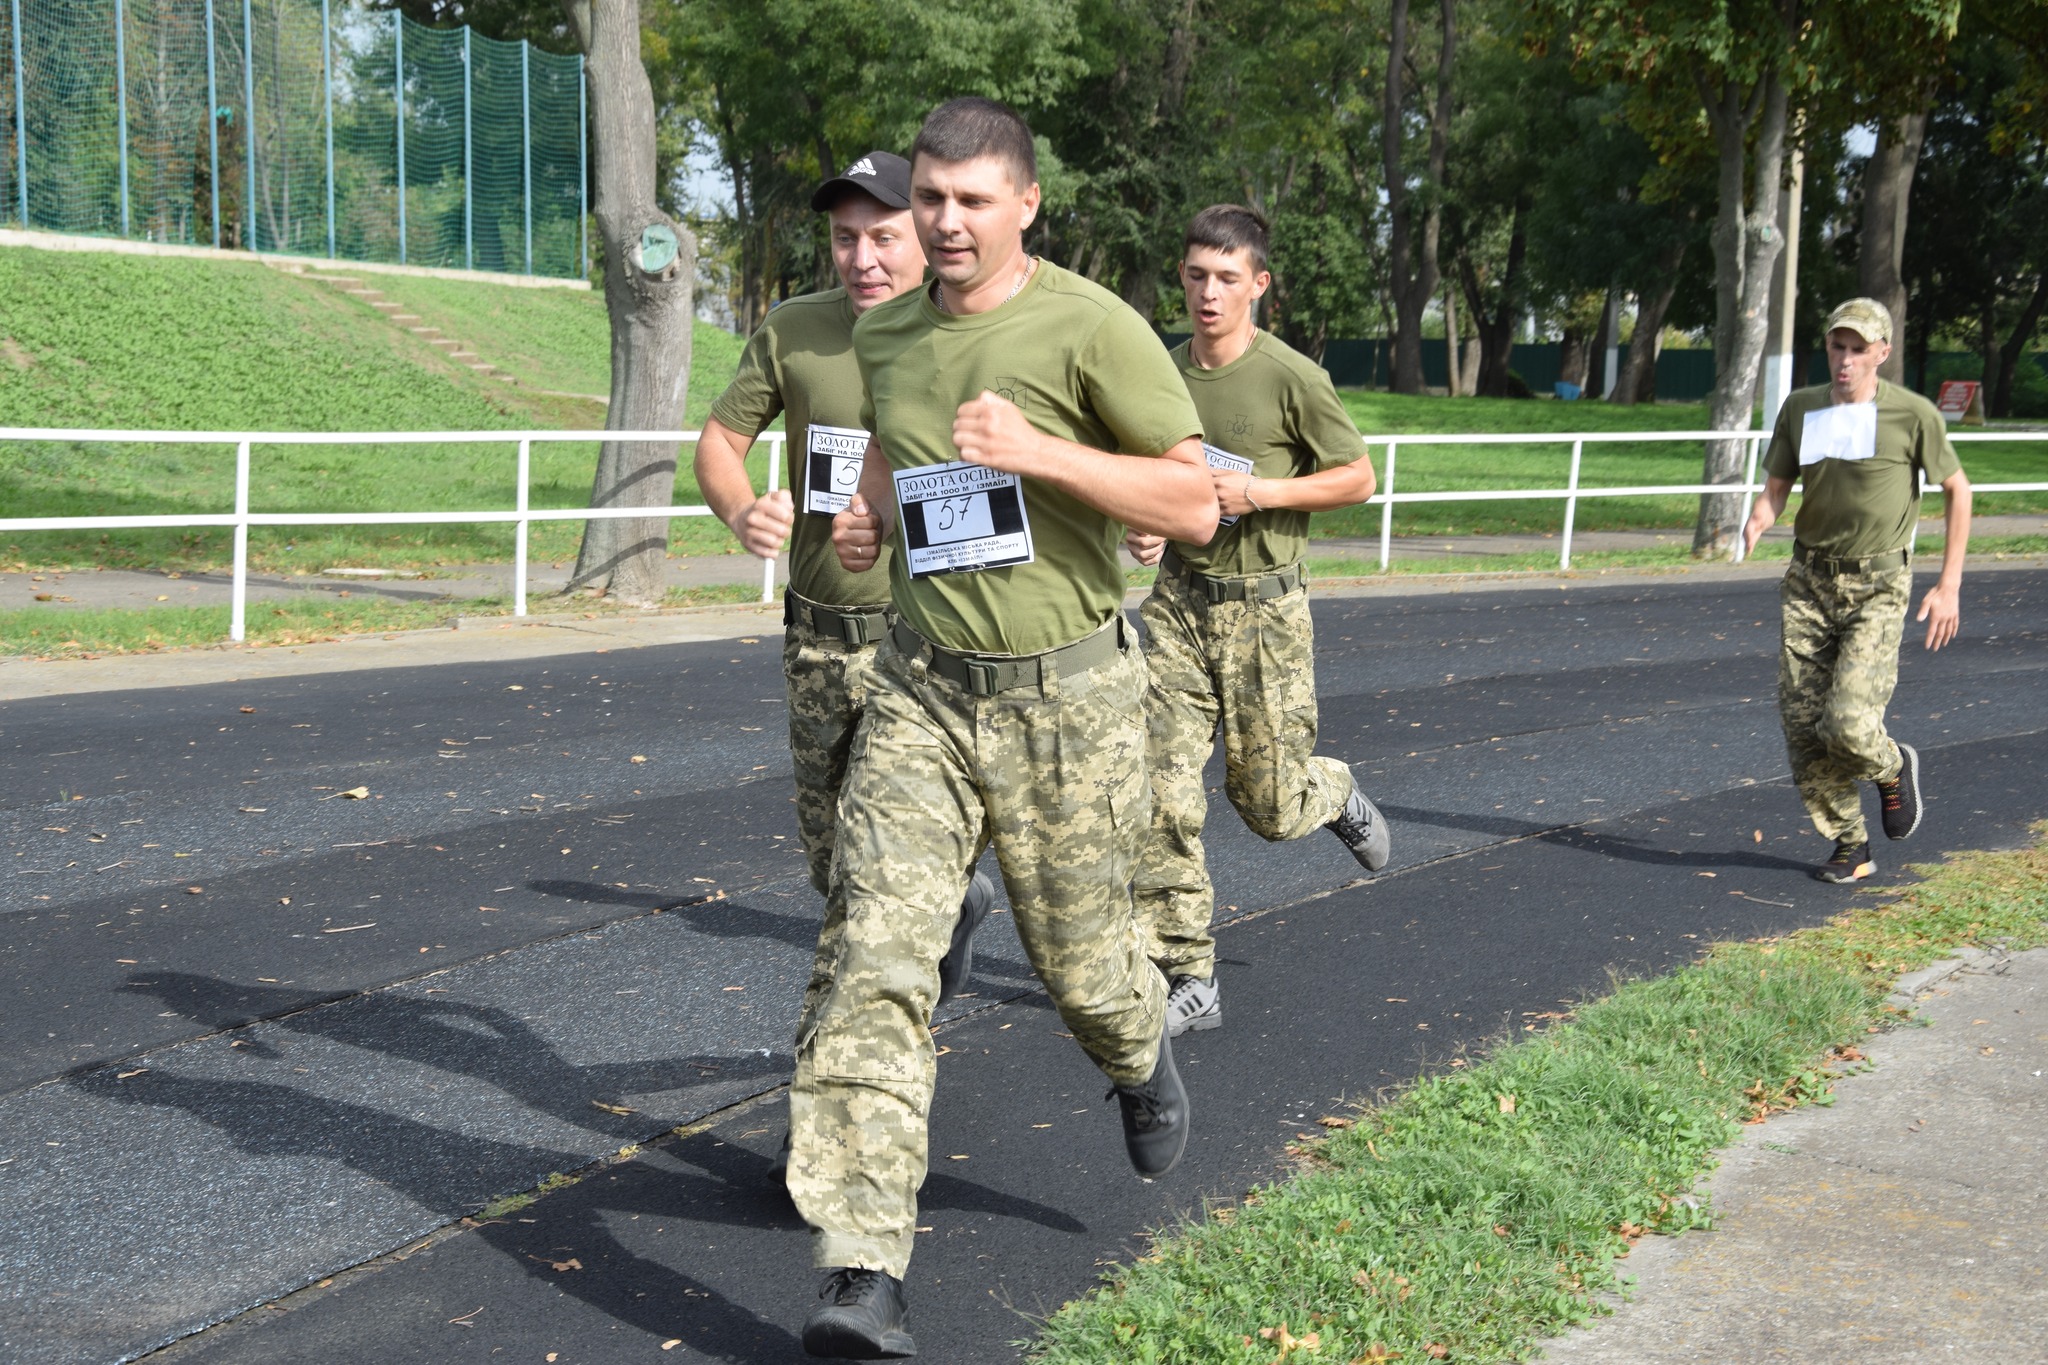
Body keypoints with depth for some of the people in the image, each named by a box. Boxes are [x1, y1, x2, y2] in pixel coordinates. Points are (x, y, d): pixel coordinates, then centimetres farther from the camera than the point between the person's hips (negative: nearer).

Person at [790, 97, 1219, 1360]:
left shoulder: (1092, 328, -11)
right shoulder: (883, 335, 7)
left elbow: (1196, 506, -11)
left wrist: (1043, 453, -22)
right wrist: (872, 519, 7)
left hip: (1069, 698, -3)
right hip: (923, 692, 4)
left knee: (1079, 960, 12)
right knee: (880, 961, -11)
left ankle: (1144, 1053, 51)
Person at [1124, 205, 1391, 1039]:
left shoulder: (1291, 378, -10)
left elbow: (1357, 478, -3)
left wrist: (1260, 492, -15)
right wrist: (1137, 528, 0)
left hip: (1263, 607, -3)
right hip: (1177, 601, 4)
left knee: (1270, 805, 6)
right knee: (1164, 793, -6)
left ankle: (1335, 795, 43)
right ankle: (1187, 979, 3)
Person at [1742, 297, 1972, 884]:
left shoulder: (1913, 414, -8)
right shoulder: (1800, 407, 3)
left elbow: (1957, 489, 3)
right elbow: (1776, 487, 9)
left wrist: (1949, 586, 0)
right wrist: (1758, 521, -16)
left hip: (1878, 587, -4)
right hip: (1809, 580, 4)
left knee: (1849, 724, -17)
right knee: (1802, 724, -1)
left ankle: (1893, 767, 20)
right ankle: (1850, 845, 16)